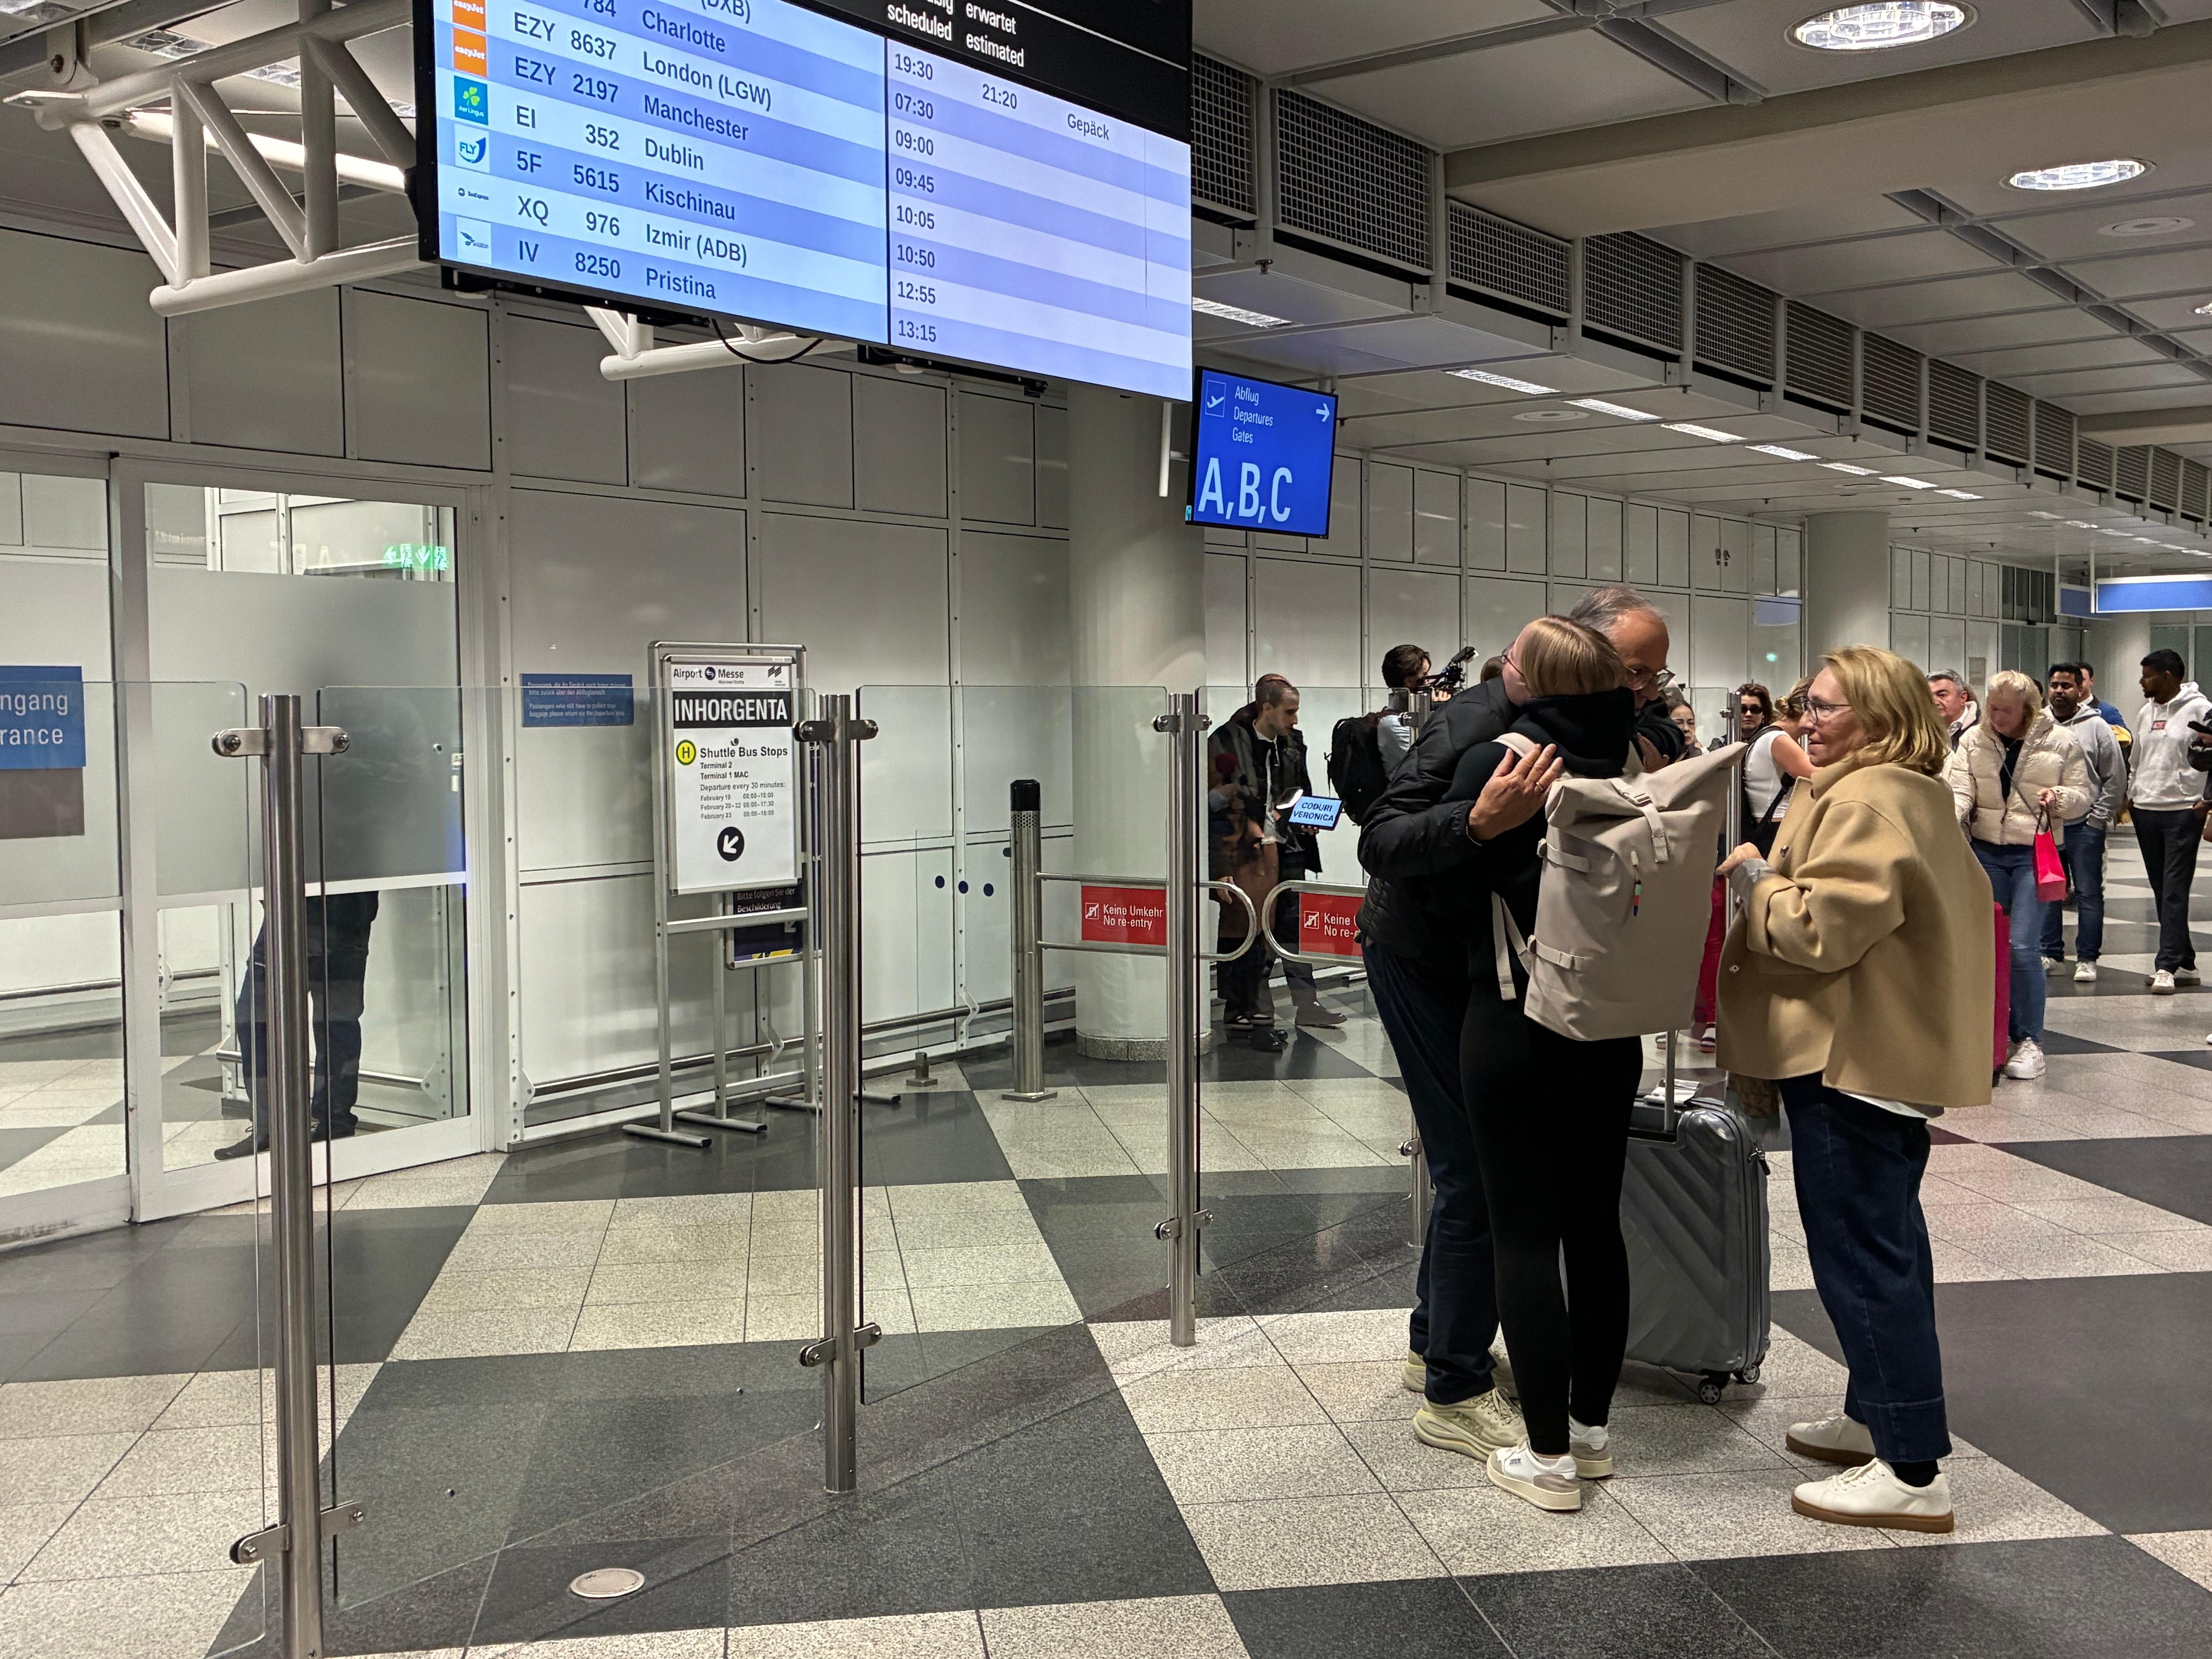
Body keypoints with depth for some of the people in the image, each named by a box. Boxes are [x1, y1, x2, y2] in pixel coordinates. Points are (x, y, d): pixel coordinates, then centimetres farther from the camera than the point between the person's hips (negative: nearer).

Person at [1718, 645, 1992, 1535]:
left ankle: (1913, 1473, -3)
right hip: (1904, 1052, 11)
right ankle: (1883, 1417, 32)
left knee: (1861, 1254, -7)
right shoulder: (1921, 798, 17)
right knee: (1888, 1239, 19)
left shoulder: (1865, 803, -18)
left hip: (1851, 1060, -11)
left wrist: (1756, 877, -8)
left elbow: (1821, 929, -24)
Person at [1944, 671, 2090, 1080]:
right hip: (1986, 852, 3)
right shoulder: (1973, 740, 3)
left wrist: (2060, 798, -16)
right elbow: (1959, 789, -8)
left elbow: (2082, 799, 6)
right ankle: (1998, 1032, 20)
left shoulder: (2060, 744, -1)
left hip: (2034, 854, -3)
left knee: (2023, 947, -12)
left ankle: (2030, 1041, -1)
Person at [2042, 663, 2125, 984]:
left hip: (2085, 827, -3)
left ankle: (2087, 959, 7)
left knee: (2089, 894, 1)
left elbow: (2116, 779, -1)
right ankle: (2051, 954, 20)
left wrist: (2098, 819, -6)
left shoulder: (2097, 727, -2)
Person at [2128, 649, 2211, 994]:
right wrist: (2130, 796, 15)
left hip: (2182, 811, -7)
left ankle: (2167, 966, -12)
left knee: (2174, 891, -9)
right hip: (2145, 811, 7)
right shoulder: (2146, 713, 13)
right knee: (2161, 891, 10)